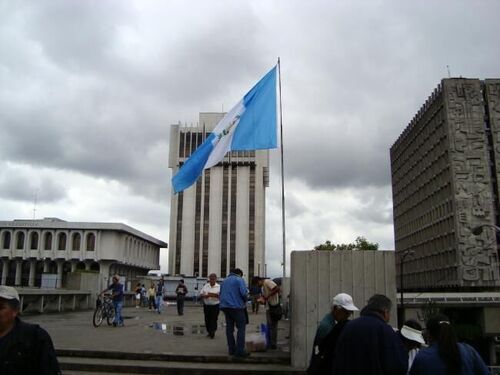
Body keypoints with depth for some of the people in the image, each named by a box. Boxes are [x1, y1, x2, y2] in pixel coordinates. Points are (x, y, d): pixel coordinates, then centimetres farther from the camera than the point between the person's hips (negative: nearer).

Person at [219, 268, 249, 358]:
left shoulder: (225, 280, 19)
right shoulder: (239, 280, -2)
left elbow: (220, 294, 22)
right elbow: (243, 293, -13)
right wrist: (244, 301, 3)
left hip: (225, 306, 7)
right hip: (236, 306, -7)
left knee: (229, 328, 12)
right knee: (241, 327, -4)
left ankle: (231, 349, 15)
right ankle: (239, 351, -10)